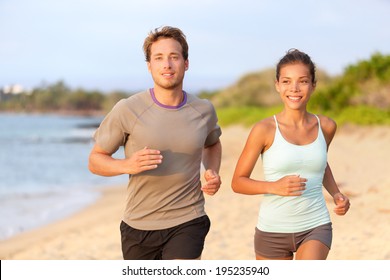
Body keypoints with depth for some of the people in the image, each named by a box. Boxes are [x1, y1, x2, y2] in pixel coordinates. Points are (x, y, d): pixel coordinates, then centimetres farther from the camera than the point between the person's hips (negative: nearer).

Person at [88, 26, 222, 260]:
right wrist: (127, 165, -23)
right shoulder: (127, 110, -10)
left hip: (187, 223, 0)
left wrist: (212, 172, 2)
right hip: (139, 226, 0)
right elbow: (95, 160, -2)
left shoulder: (204, 110, 0)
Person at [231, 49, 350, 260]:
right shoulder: (264, 130, -9)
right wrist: (274, 186, -22)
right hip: (273, 231, -1)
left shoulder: (326, 127, 1)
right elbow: (238, 182, -5)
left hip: (315, 228, 1)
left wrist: (336, 194, 6)